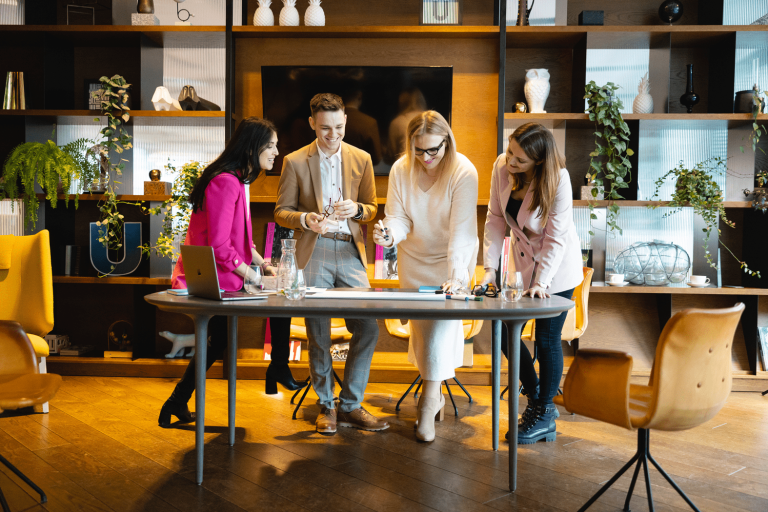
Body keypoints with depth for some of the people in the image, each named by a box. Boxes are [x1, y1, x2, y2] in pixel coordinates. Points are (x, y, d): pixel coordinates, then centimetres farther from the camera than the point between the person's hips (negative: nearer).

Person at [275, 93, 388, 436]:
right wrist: (305, 219, -18)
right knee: (318, 334, 3)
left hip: (350, 252, 2)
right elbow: (281, 212, 4)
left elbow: (372, 209, 12)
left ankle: (350, 406, 12)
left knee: (368, 328, -4)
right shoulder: (295, 162, 2)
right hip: (313, 253, -2)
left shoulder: (361, 159, 9)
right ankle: (326, 406, 20)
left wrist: (356, 209, -11)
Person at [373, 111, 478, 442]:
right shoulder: (400, 170, -9)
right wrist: (390, 235, -35)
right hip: (414, 258, 4)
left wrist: (455, 275, -39)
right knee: (420, 324, 7)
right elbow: (398, 216, -10)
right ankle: (434, 392, 27)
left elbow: (461, 229, -29)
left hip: (452, 258, -3)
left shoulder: (464, 173, -22)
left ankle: (429, 403, 0)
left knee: (442, 324, -12)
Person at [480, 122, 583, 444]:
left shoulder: (557, 179, -24)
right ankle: (536, 400, 25)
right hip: (522, 261, 5)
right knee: (504, 333, 3)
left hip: (557, 268, -5)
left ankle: (544, 415, 21)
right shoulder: (502, 166, -11)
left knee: (547, 340, 1)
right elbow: (495, 218, -6)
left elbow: (556, 237, -21)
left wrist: (541, 282, -25)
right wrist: (490, 267, -12)